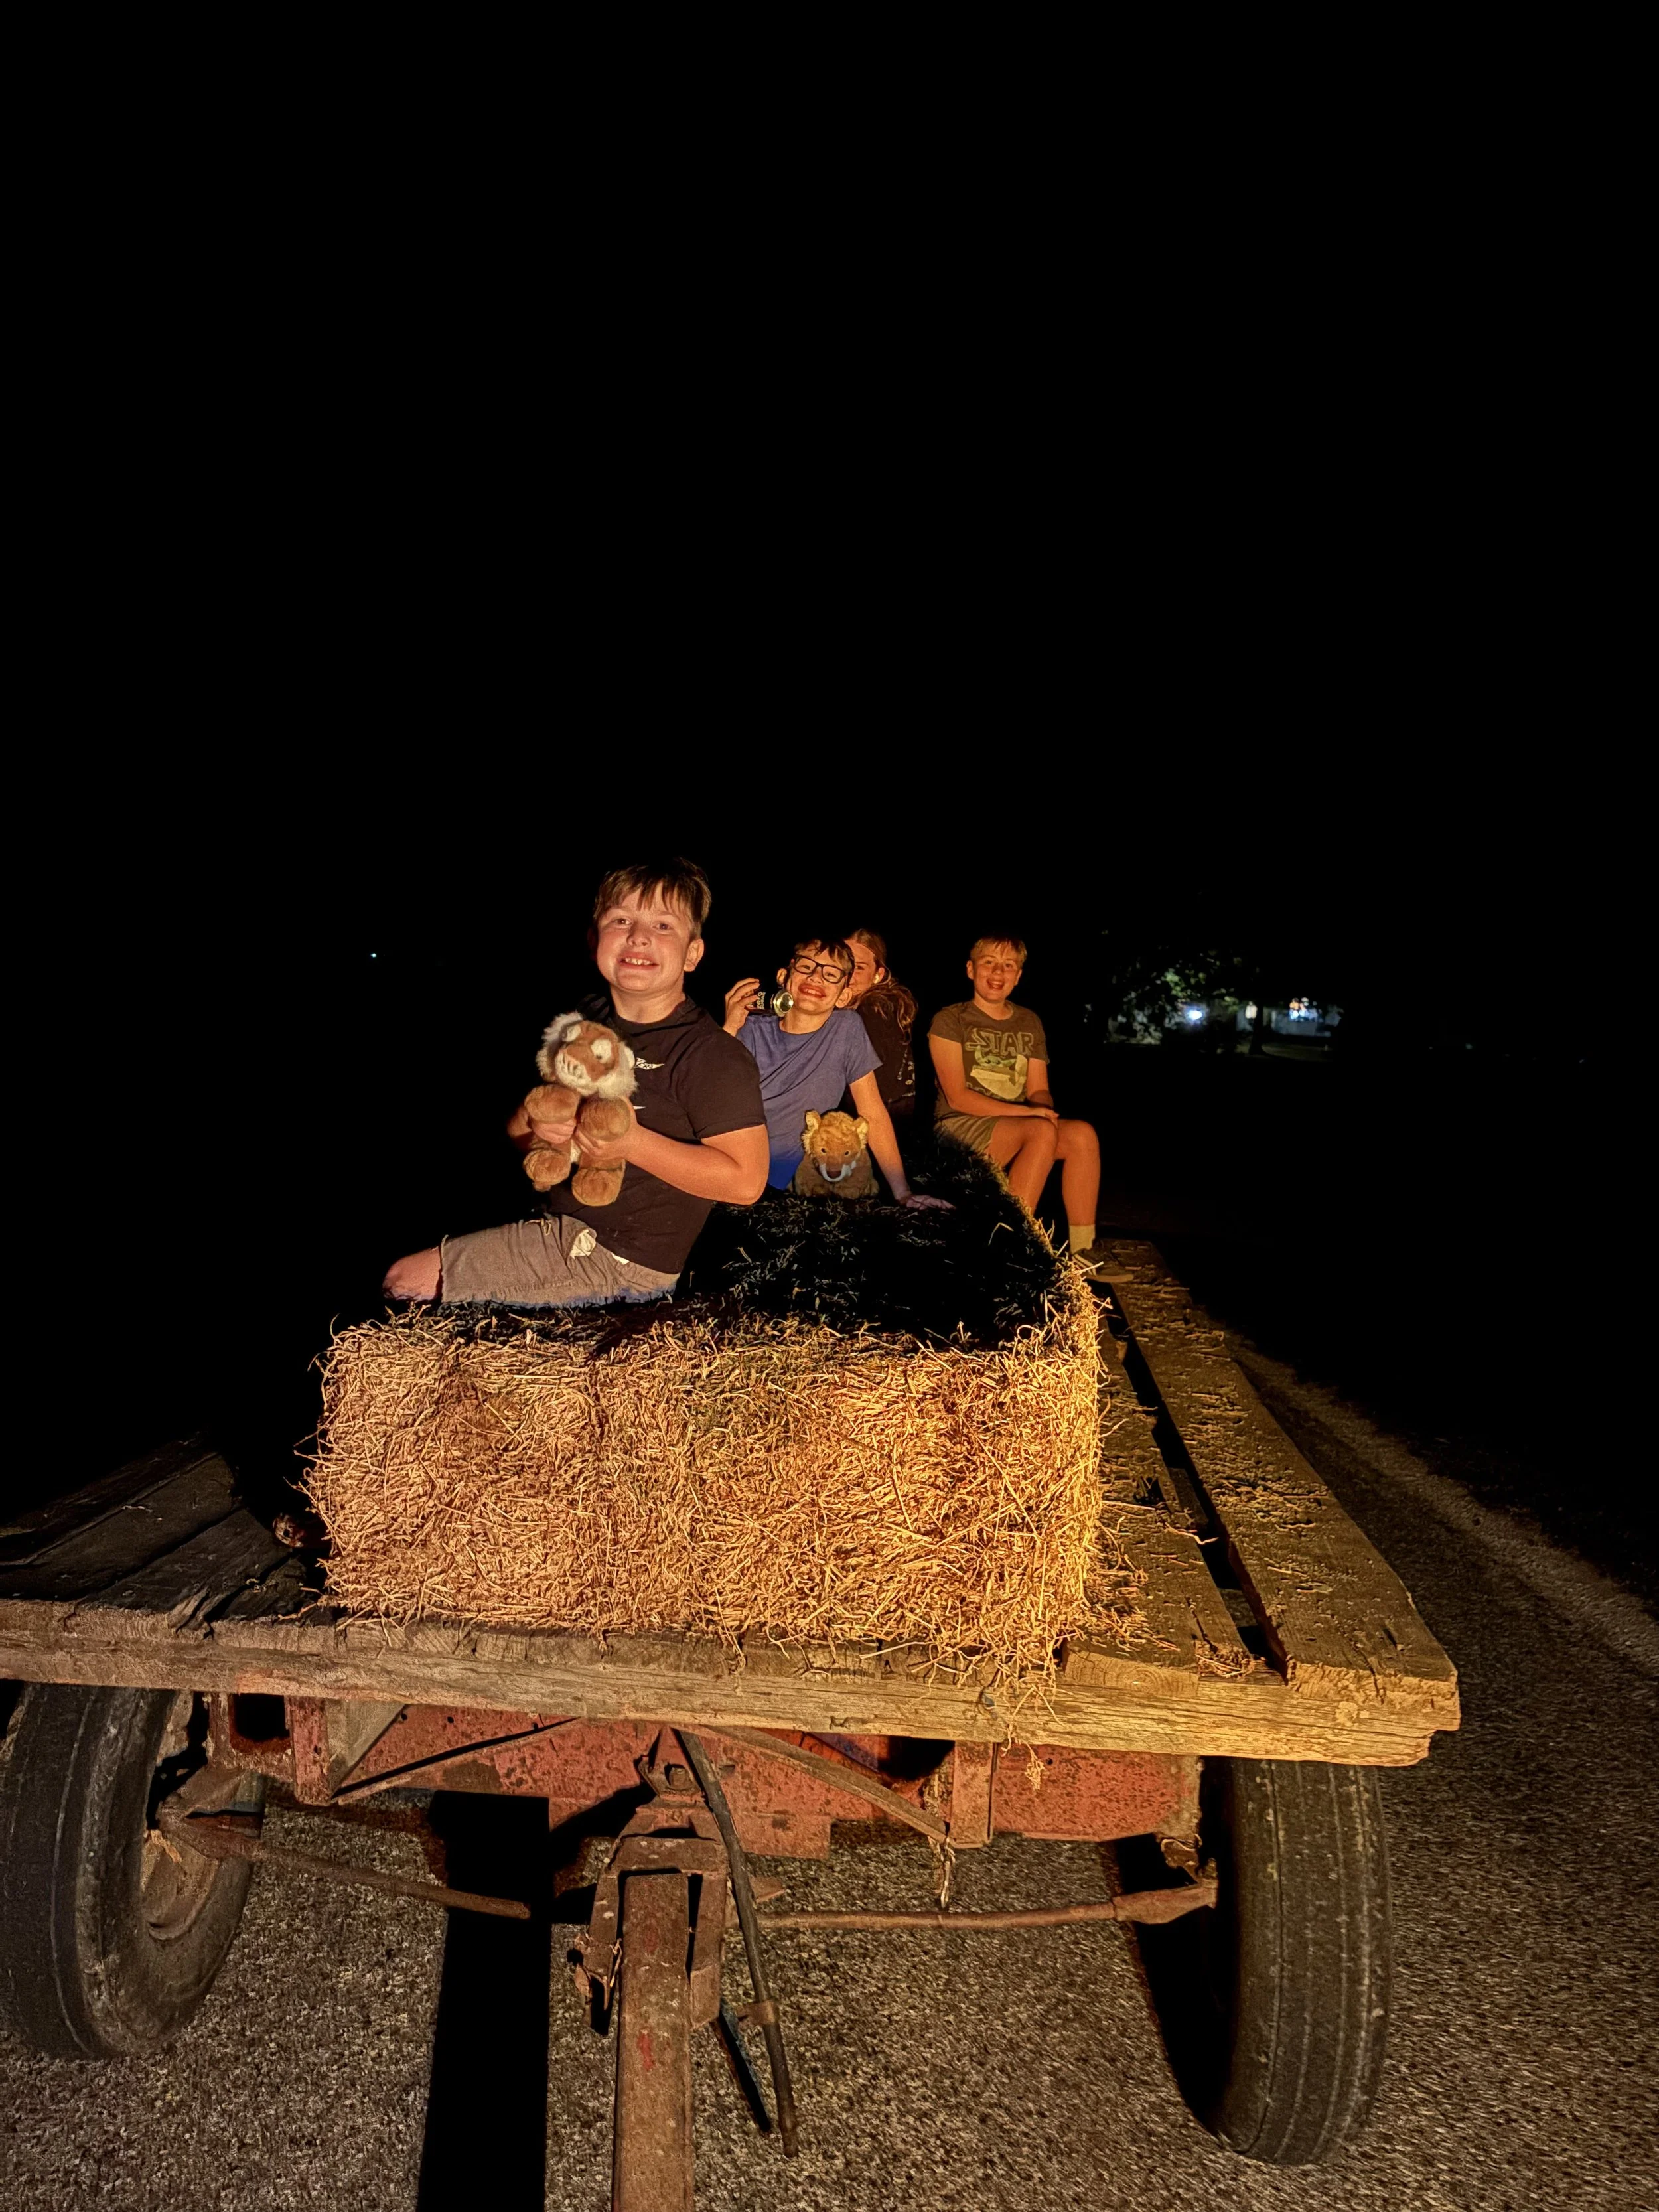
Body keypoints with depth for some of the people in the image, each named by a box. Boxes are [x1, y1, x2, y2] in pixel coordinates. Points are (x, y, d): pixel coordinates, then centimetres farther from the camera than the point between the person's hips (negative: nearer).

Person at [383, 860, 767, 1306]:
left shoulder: (710, 1055, -19)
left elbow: (745, 1181, -24)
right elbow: (517, 1130, 10)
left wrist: (632, 1142, -30)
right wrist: (536, 1123, -16)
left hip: (622, 1258, -8)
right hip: (560, 1225, 8)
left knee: (406, 1281, -4)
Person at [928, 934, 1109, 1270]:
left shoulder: (1029, 1023, 16)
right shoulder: (950, 1021, -2)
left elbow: (1039, 1091, 11)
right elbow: (958, 1097, -10)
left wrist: (1045, 1108, -15)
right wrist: (1028, 1112, -20)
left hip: (1017, 1129, 5)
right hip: (959, 1129, -5)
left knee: (1083, 1134, -23)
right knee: (1043, 1130, -32)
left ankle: (1083, 1249, -19)